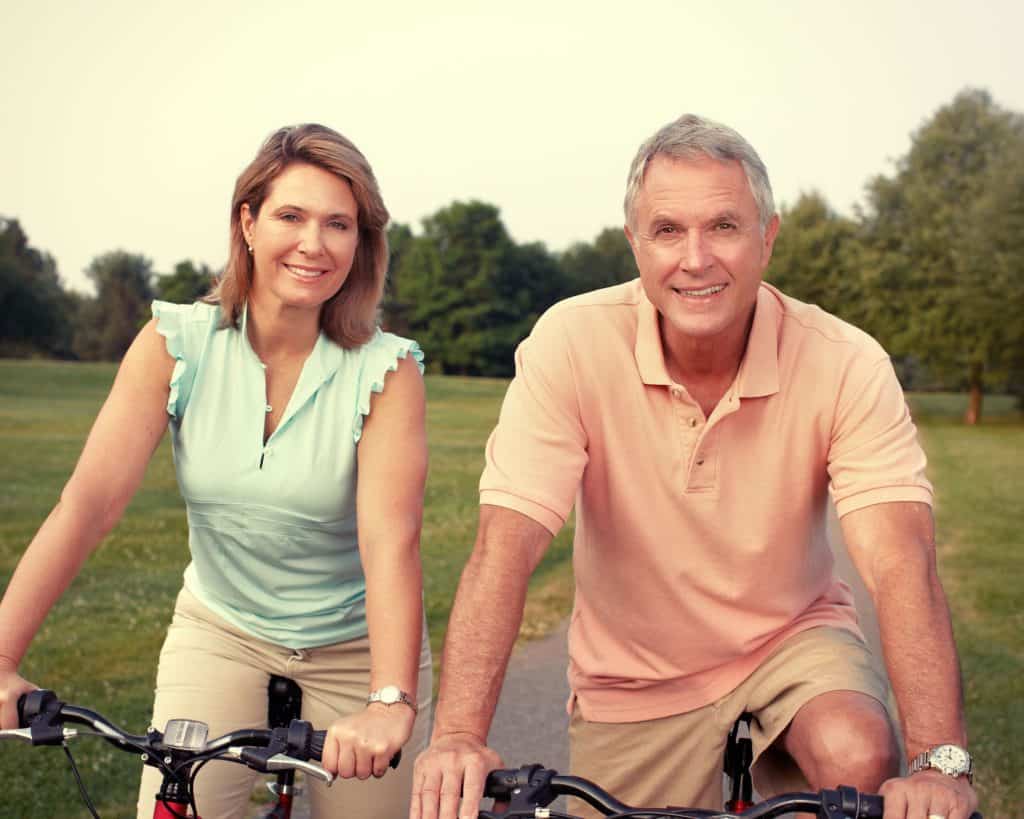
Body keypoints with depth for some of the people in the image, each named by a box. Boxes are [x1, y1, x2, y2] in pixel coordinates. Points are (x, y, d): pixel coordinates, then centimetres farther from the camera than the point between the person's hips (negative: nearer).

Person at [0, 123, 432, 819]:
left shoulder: (387, 371, -16)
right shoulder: (175, 343, -11)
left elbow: (390, 536, -27)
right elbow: (89, 502, -17)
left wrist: (391, 703, -41)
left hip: (355, 650, -1)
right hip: (219, 634, 1)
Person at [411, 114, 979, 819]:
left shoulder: (846, 365, -19)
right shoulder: (573, 343, -20)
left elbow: (901, 561, -28)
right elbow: (505, 547, -26)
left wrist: (940, 762, -43)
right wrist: (458, 737, -39)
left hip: (791, 636, 0)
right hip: (632, 681, 1)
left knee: (859, 758, -27)